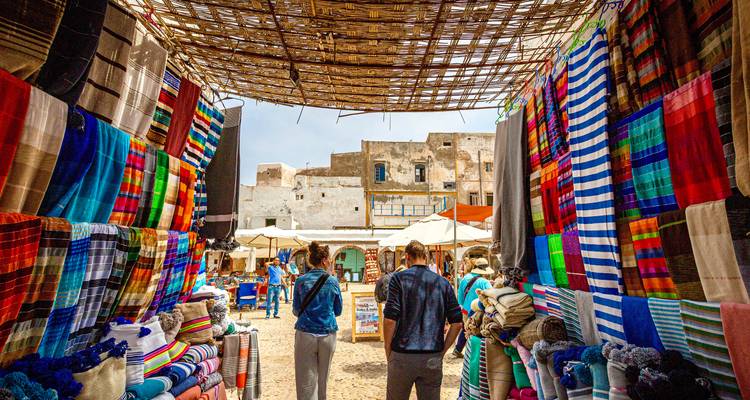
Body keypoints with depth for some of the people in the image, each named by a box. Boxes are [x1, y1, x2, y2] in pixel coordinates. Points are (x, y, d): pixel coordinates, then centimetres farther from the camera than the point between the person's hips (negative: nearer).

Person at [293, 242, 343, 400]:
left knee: (306, 382, 7)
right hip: (328, 334, 1)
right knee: (322, 379, 18)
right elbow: (338, 311, 6)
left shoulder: (301, 281, -3)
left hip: (305, 334, 0)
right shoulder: (333, 281, -4)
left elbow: (296, 311, 6)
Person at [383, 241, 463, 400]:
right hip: (433, 359, 3)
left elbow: (390, 319, -13)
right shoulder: (443, 283, 5)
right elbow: (457, 323, 2)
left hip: (402, 356, -2)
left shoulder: (399, 279, -6)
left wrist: (388, 350, -1)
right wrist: (442, 351, 10)